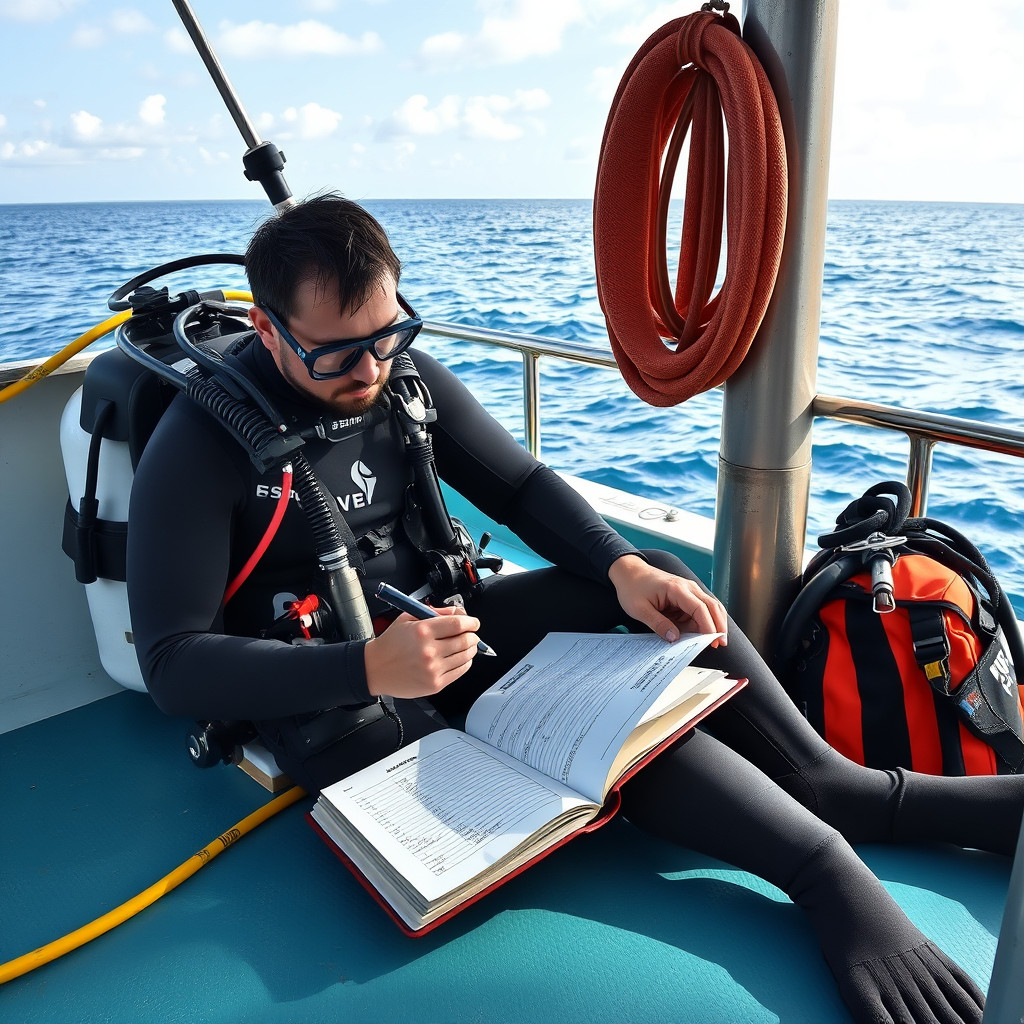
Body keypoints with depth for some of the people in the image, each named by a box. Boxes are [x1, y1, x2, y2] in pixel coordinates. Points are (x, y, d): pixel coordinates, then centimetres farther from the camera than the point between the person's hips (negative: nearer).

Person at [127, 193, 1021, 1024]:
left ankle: (822, 779, -5)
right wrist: (365, 669, -34)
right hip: (331, 706, -5)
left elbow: (521, 486, 3)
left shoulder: (402, 377, -2)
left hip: (434, 624, 6)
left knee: (656, 585, -12)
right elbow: (173, 664, -19)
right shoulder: (201, 447, -17)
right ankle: (827, 868, -15)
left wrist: (623, 564, -16)